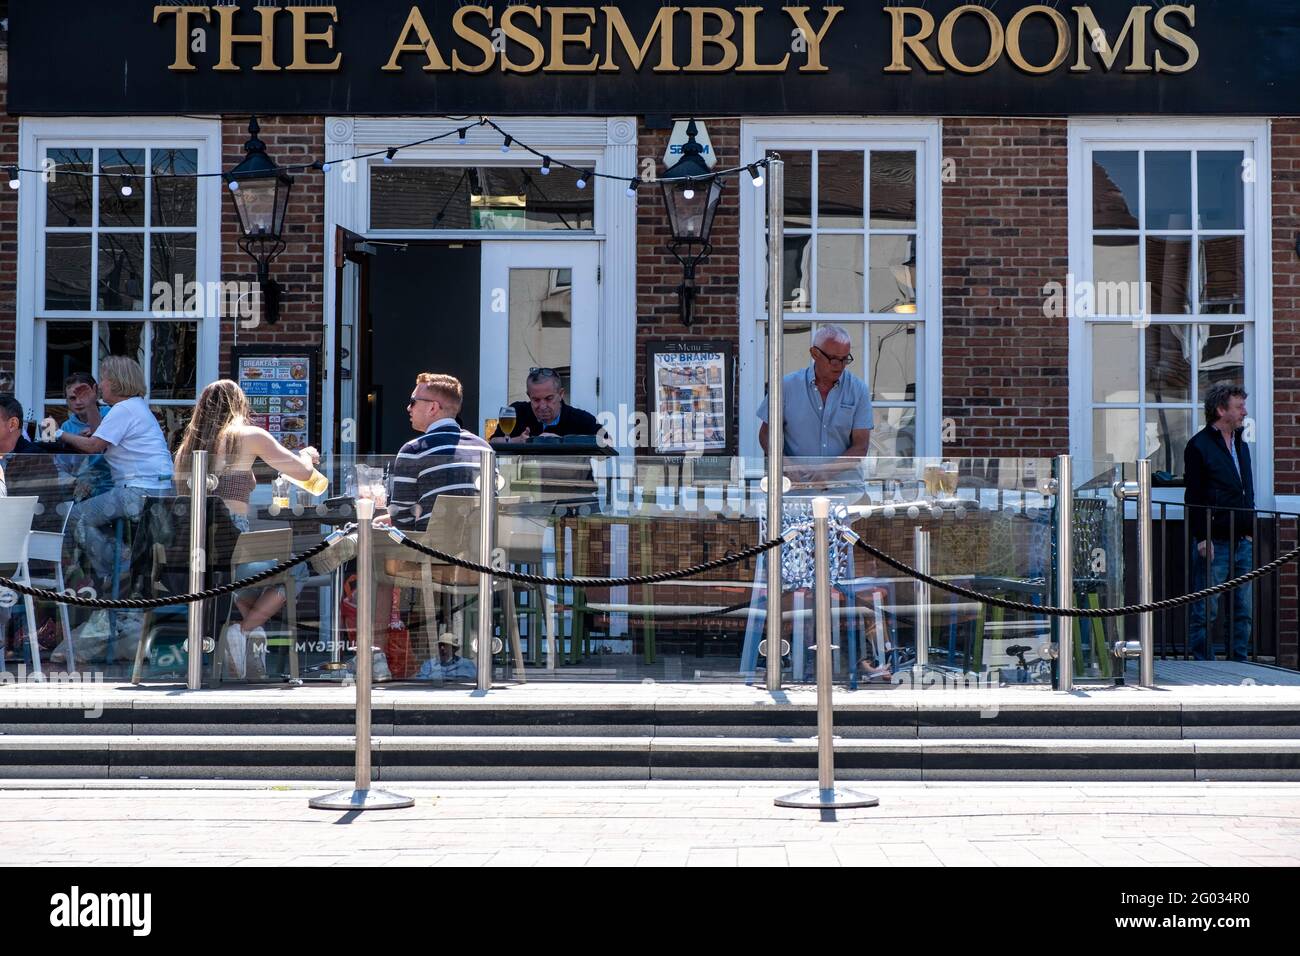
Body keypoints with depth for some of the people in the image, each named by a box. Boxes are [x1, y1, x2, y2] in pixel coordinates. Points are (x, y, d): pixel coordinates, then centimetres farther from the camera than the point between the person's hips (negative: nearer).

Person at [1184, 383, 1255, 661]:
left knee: (1243, 610, 8)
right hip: (1214, 543, -7)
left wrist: (1250, 532, 15)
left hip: (1242, 542, 7)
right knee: (1206, 611, -4)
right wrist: (1203, 538, -16)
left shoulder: (1241, 445, 18)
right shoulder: (1199, 446, -6)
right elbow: (1194, 498, -10)